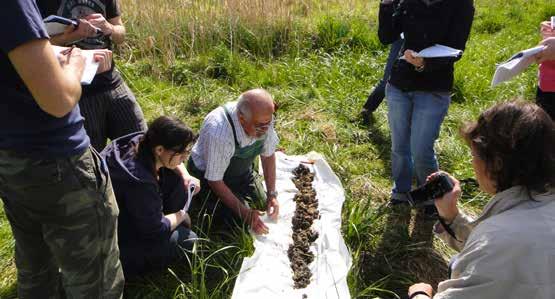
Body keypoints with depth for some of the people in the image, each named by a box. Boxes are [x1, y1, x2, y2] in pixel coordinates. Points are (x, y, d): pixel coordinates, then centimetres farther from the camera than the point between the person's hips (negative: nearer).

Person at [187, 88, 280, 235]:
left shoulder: (264, 118, -24)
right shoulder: (219, 132, -42)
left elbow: (268, 155, -6)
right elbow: (215, 181, -29)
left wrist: (272, 194, -12)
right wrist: (245, 213, -26)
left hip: (242, 170, 6)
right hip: (209, 174, -5)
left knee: (261, 205, 9)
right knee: (238, 222, -11)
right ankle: (201, 198, 10)